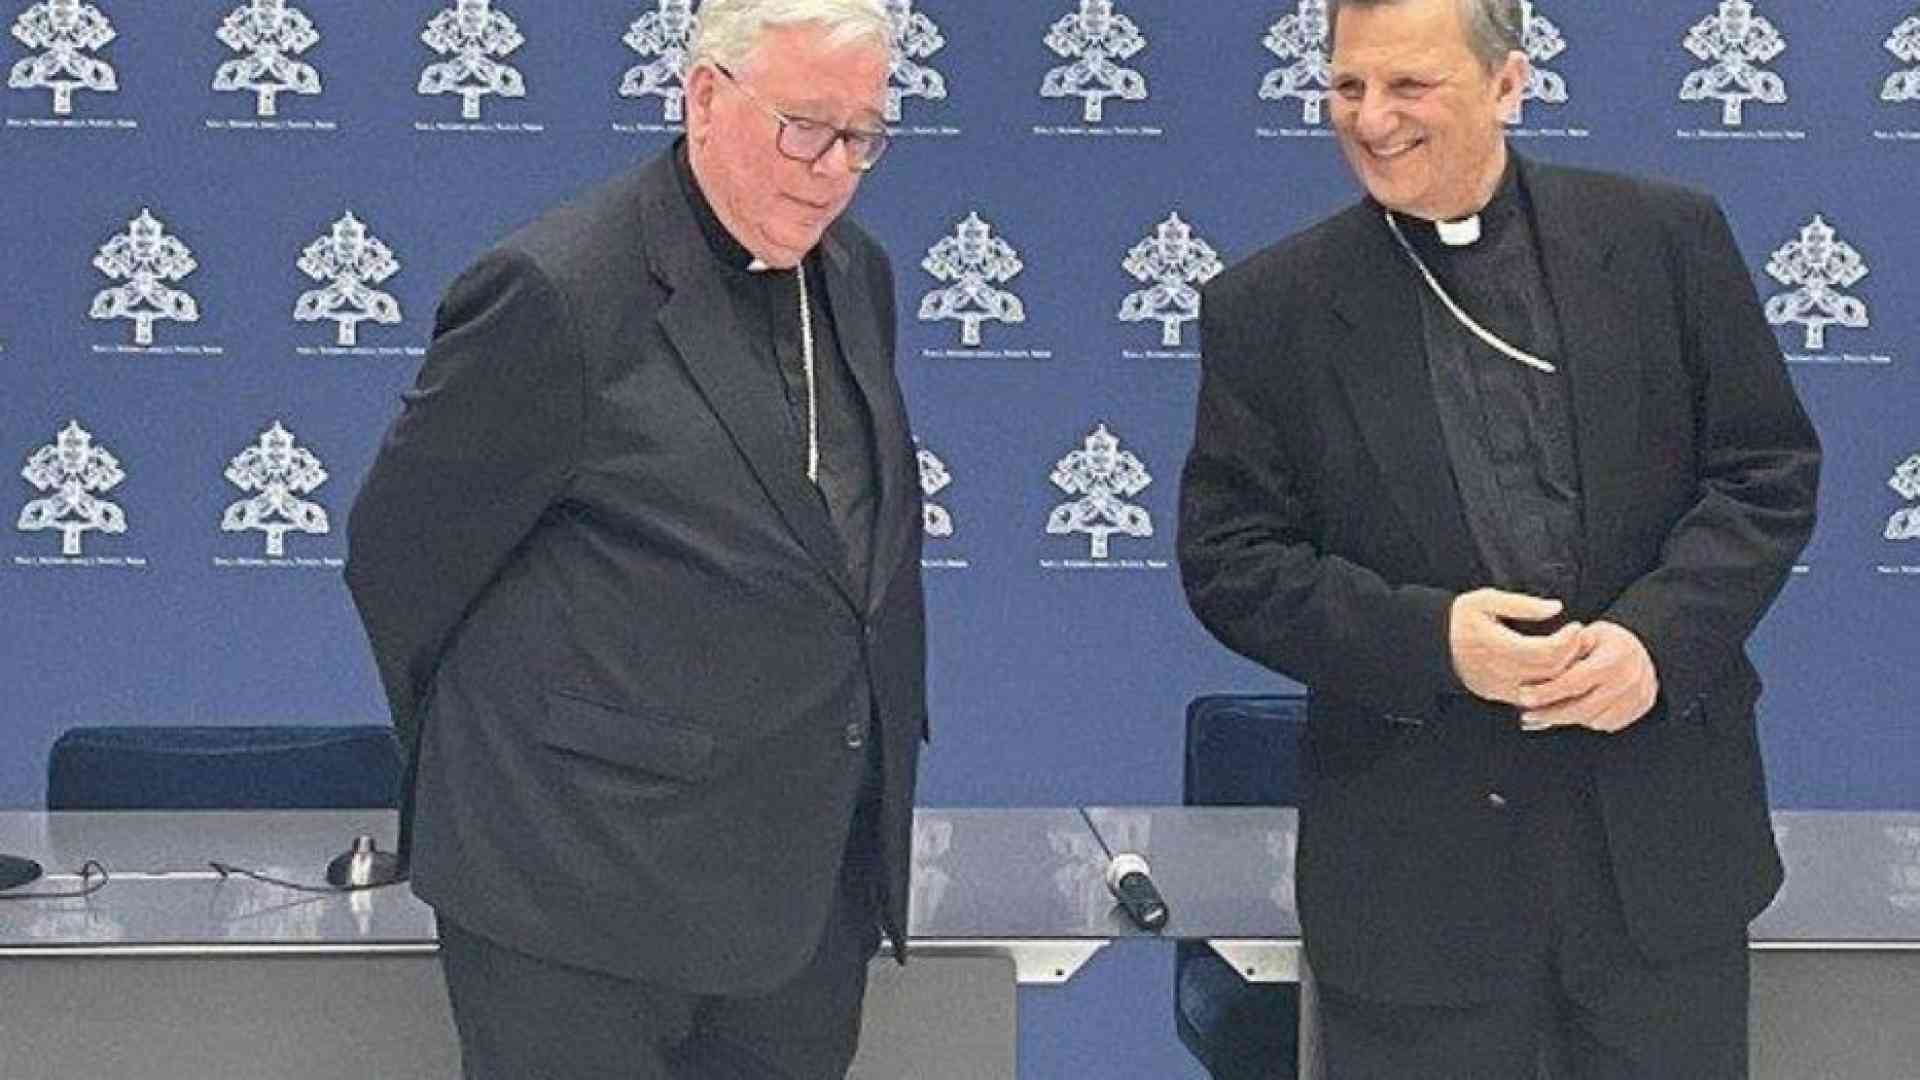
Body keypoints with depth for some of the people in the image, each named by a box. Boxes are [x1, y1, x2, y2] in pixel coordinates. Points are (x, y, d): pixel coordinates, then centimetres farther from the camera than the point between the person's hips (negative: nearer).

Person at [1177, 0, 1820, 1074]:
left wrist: (1658, 633, -14)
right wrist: (1427, 639, -17)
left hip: (1663, 829, 1)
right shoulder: (1268, 308, -1)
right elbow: (1228, 558, -2)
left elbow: (1772, 469, 3)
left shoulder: (1668, 237, 1)